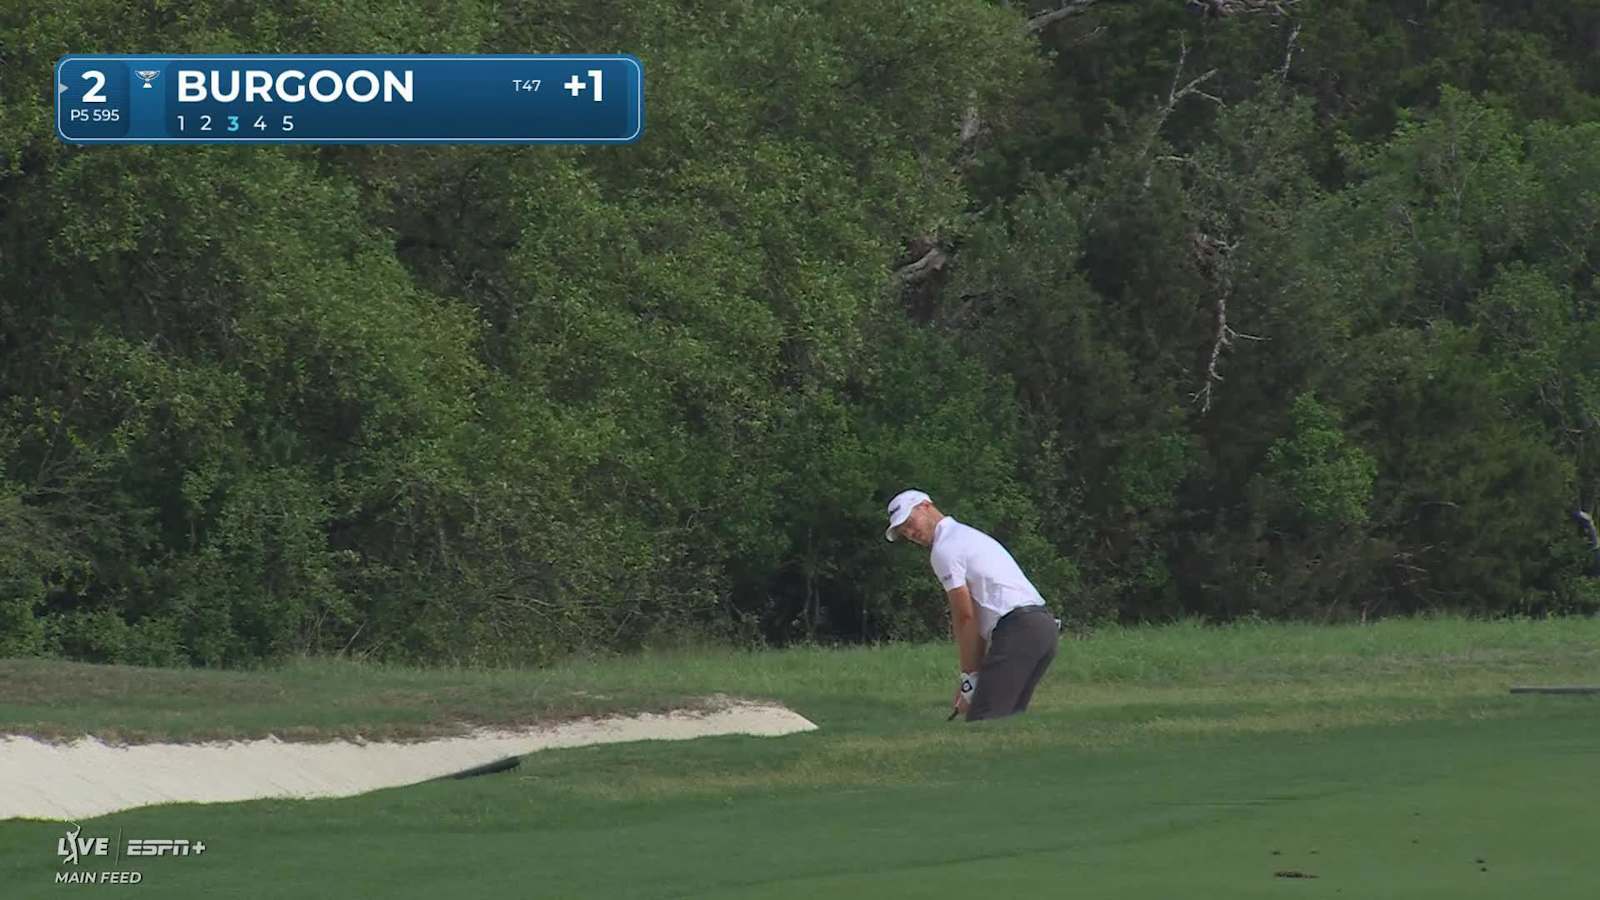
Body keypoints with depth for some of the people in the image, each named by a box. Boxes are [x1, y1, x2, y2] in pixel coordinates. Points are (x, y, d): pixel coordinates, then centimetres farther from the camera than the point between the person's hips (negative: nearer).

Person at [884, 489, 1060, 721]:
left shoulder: (944, 549, -3)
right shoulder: (969, 535, 28)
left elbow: (966, 617, -6)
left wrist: (970, 678, 0)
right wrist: (973, 676, 21)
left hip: (1018, 630, -10)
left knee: (982, 721, -13)